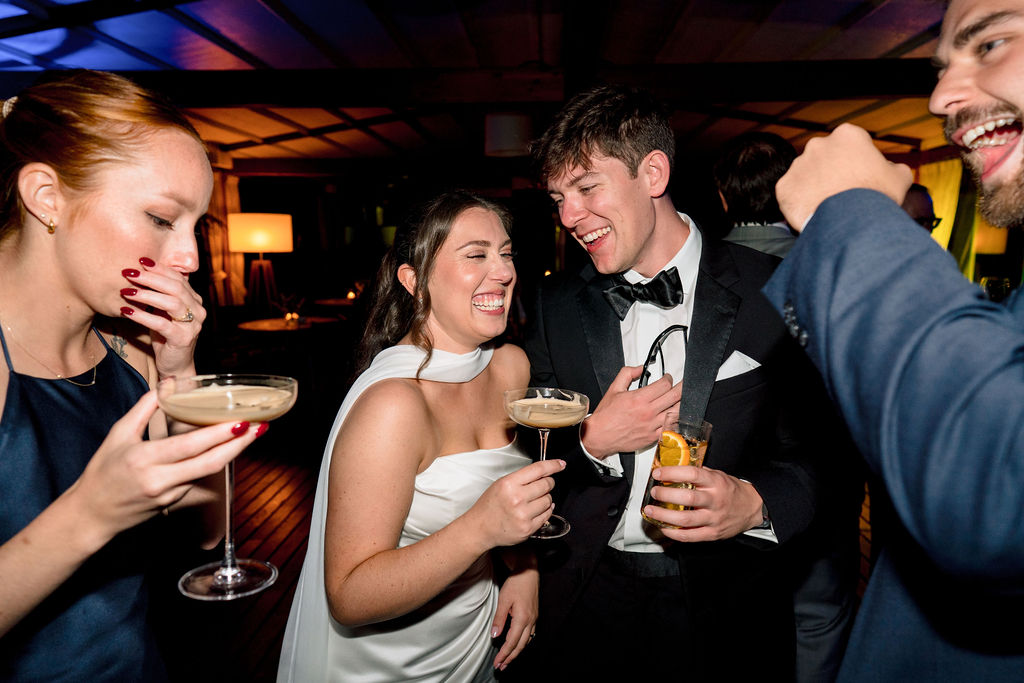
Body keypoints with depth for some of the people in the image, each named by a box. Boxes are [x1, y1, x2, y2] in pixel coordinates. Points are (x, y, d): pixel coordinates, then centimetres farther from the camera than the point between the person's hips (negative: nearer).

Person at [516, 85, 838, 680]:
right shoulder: (558, 307, -1)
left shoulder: (774, 292, -10)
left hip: (725, 608, -1)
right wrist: (592, 444, -16)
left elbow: (825, 452, -7)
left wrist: (756, 502, -25)